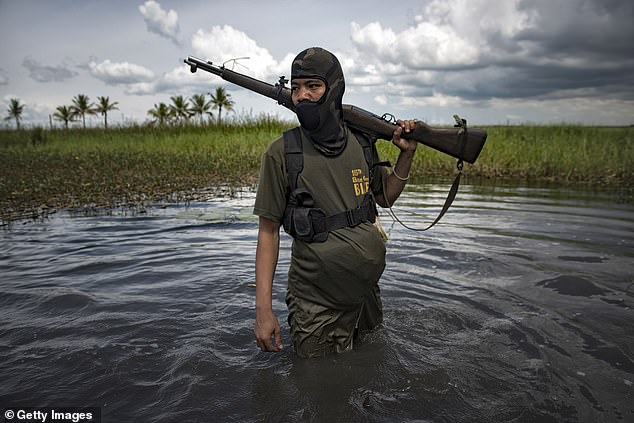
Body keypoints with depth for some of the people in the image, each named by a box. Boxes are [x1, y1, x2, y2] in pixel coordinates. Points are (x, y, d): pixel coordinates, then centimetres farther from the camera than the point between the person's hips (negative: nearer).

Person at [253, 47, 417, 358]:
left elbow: (386, 197, 14)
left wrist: (406, 154, -2)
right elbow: (268, 230, -10)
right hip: (316, 299, -4)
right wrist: (263, 308, -13)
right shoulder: (281, 152, -13)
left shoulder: (361, 143, -1)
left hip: (367, 286, 5)